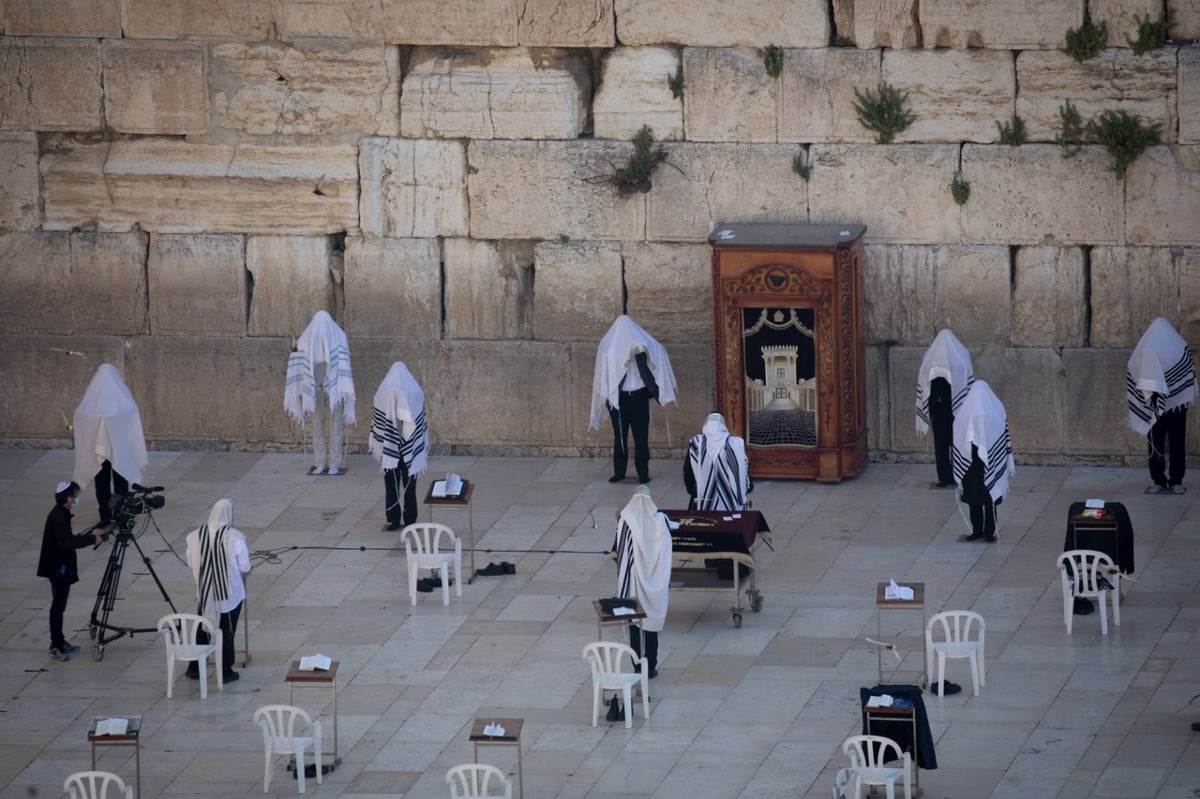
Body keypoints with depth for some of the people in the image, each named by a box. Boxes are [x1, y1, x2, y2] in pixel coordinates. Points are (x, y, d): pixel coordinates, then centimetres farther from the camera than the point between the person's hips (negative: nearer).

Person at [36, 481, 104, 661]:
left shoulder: (61, 514, 11)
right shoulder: (58, 516, -20)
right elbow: (66, 543, -28)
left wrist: (87, 537, 7)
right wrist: (91, 539, -22)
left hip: (61, 568, 10)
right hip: (58, 568, -10)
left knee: (59, 606, 16)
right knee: (58, 607, -5)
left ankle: (59, 642, 24)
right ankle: (56, 647, -2)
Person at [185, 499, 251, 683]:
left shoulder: (196, 536, -10)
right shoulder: (234, 537, -19)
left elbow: (190, 564, 1)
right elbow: (244, 567, -12)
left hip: (204, 592, 3)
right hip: (230, 593, -3)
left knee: (201, 630, 18)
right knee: (227, 632, 10)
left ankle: (194, 668, 26)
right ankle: (225, 671, 15)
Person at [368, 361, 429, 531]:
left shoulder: (383, 395, -6)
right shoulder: (416, 394, -5)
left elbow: (377, 422, -2)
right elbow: (421, 423, 1)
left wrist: (372, 442, 9)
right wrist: (425, 447, 9)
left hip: (389, 448, -1)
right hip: (411, 448, 1)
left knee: (391, 485, 7)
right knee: (409, 485, 7)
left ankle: (393, 520, 8)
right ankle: (409, 521, 9)